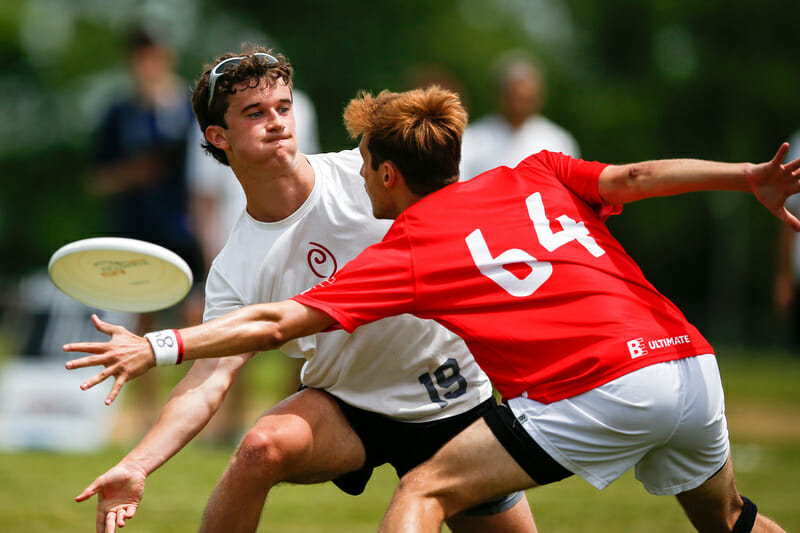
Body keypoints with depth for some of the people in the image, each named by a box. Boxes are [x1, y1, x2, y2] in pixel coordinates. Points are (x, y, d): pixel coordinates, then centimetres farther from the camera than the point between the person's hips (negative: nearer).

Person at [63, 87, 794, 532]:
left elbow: (277, 324, 3)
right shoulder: (536, 176, 18)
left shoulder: (404, 251, 6)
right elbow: (635, 177, 4)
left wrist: (159, 348, 5)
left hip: (596, 394, -6)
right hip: (691, 365, 6)